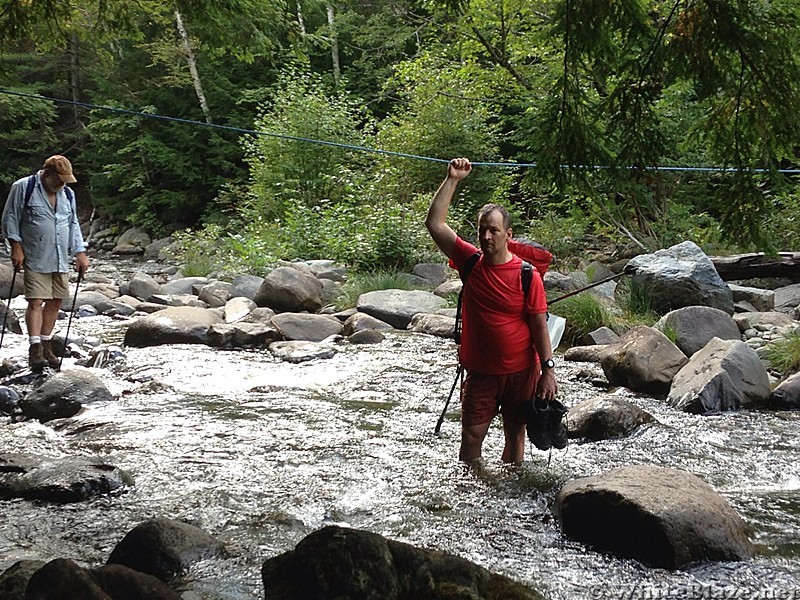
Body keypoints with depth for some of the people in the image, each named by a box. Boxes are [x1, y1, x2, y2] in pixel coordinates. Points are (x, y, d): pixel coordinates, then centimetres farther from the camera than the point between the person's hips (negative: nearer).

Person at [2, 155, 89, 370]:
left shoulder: (67, 194, 13)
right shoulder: (23, 188, -4)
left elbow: (73, 224, 19)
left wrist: (80, 253, 11)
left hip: (61, 261, 6)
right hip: (35, 259, -6)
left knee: (55, 302, 8)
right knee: (36, 302, -12)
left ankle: (46, 346, 19)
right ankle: (35, 349, -14)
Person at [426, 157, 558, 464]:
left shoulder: (527, 274, -11)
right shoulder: (470, 262, -3)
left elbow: (539, 325, -8)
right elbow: (434, 223, -6)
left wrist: (548, 370, -12)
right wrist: (452, 180, -10)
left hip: (521, 372, -2)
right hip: (480, 372, 2)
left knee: (515, 436, 11)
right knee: (471, 436, 0)